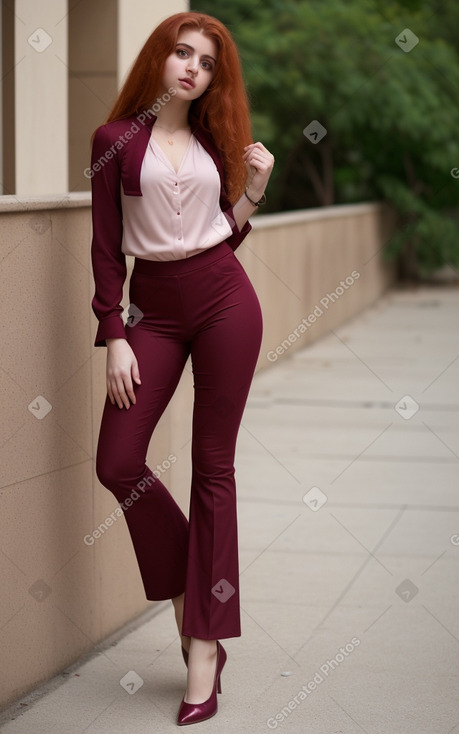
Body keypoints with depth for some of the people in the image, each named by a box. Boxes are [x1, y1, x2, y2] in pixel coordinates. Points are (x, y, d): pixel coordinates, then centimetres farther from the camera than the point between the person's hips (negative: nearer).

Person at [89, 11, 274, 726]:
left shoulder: (213, 141, 10)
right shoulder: (117, 138, 3)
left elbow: (227, 234, 14)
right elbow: (107, 244, 0)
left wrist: (256, 186, 0)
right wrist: (114, 338, -5)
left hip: (224, 299, 1)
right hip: (154, 306, 0)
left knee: (213, 466, 1)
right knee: (118, 462, -9)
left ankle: (204, 642, 6)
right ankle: (190, 603, 14)